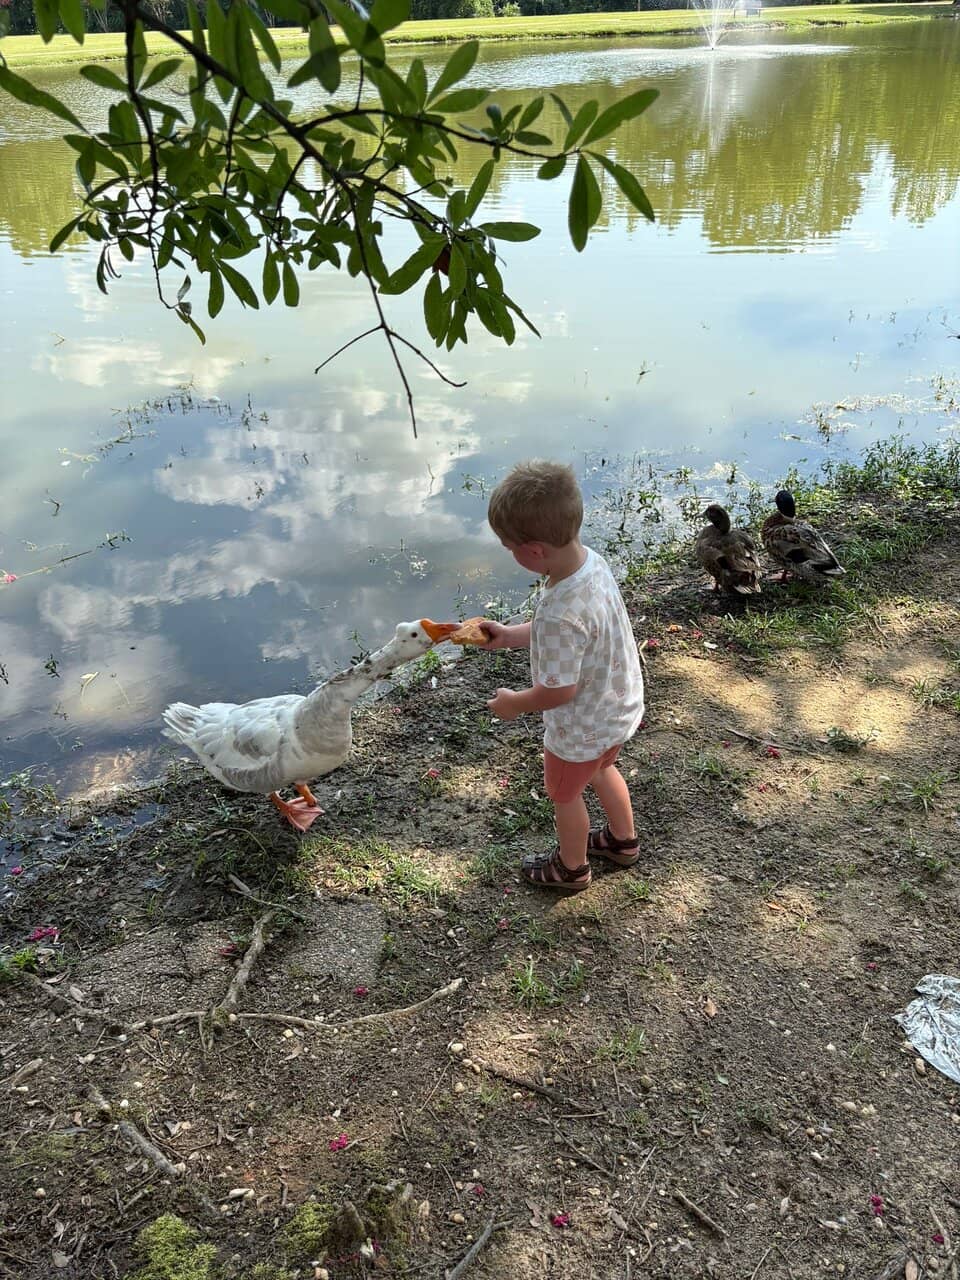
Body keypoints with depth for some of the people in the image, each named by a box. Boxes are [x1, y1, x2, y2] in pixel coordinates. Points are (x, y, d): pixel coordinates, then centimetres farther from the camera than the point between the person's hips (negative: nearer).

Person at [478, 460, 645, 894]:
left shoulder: (559, 614, -42)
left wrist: (514, 703, -11)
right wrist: (510, 636, 2)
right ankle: (623, 841, 59)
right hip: (621, 707, 8)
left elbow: (559, 691, -30)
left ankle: (571, 868, 49)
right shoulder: (591, 560, -15)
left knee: (564, 793, 22)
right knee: (600, 769, 35)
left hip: (582, 728, -8)